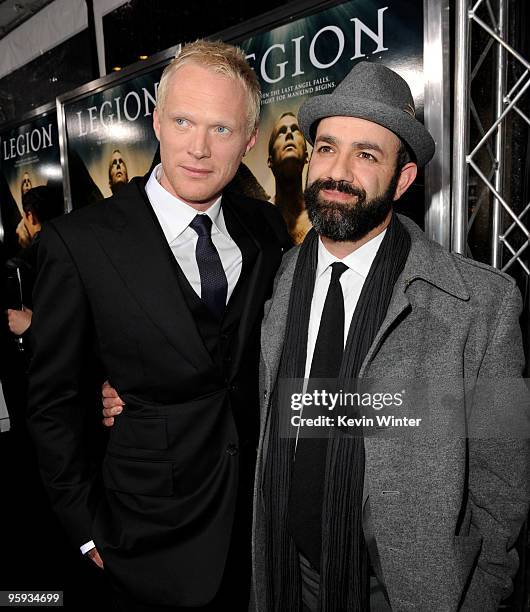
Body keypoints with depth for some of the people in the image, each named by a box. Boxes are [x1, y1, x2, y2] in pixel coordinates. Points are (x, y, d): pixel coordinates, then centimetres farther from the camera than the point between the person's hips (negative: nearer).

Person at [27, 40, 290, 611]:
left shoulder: (267, 227, -3)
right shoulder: (78, 242, -15)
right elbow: (52, 399, -7)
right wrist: (87, 525, -3)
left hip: (266, 509, 4)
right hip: (157, 536, -3)